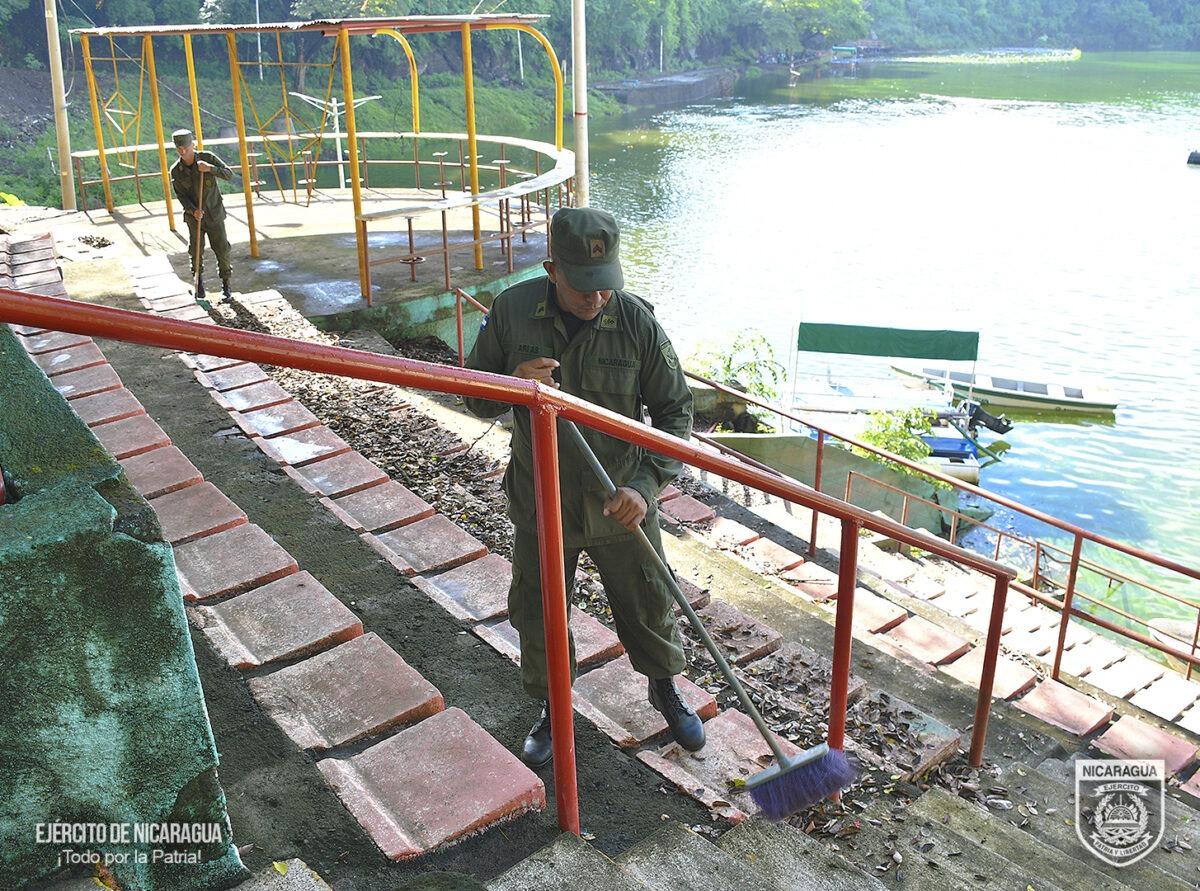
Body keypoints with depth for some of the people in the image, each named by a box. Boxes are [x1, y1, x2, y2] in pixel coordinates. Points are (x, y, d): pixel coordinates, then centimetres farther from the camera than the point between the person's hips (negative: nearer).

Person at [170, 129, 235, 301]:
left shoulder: (207, 158, -10)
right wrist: (193, 211, -26)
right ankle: (199, 282, 28)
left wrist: (210, 168, -30)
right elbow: (181, 195, -8)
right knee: (195, 251, 5)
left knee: (221, 249, 1)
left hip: (214, 213, -1)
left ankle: (225, 283, 18)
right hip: (194, 216, 1)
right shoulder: (175, 171, -7)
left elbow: (229, 174, -14)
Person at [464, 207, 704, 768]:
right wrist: (511, 385, -26)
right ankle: (553, 708, 42)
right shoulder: (512, 311, -13)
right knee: (538, 616, 14)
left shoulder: (637, 321, -16)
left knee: (648, 605, 17)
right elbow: (474, 396, -2)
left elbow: (674, 411, -7)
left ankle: (664, 689, 47)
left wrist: (646, 485, -20)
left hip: (619, 504, -1)